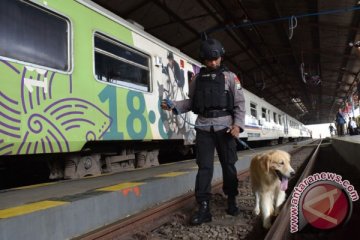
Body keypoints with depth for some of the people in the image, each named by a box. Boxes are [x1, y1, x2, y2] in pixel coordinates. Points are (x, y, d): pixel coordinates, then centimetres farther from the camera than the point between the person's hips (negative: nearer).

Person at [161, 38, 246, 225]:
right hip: (203, 127, 1)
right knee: (204, 166, -1)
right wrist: (173, 106, -4)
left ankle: (231, 201, 26)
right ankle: (204, 208, 1)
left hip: (224, 127, -1)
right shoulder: (197, 78, 11)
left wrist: (238, 124, -12)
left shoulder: (229, 76, 5)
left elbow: (240, 103, 0)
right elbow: (191, 102, 12)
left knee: (228, 165, 8)